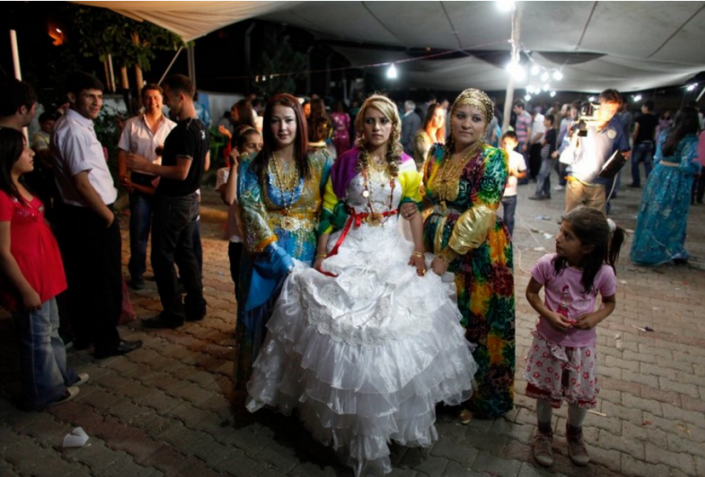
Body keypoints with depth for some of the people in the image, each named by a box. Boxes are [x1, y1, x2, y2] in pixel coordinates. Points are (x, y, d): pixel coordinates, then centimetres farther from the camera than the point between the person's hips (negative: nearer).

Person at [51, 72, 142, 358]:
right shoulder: (74, 130, -19)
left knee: (81, 279, 19)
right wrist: (108, 215, -13)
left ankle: (84, 334, 34)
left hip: (76, 215, 10)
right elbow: (82, 183, -22)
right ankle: (107, 342, 15)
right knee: (106, 281, 2)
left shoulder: (77, 126, 13)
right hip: (91, 217, -10)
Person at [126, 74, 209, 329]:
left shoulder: (183, 131, -21)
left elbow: (181, 172, -25)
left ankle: (173, 313, 10)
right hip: (190, 199, 10)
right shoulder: (200, 127, 9)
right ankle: (195, 307, 24)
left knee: (162, 258, 2)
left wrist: (147, 166, -21)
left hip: (173, 202, -9)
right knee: (186, 253, 16)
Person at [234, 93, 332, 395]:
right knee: (263, 320, 8)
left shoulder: (318, 161, 1)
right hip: (266, 255, 0)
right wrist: (279, 256, -18)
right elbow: (252, 212, -8)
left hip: (307, 254, 0)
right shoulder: (253, 165, 0)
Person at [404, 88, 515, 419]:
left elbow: (480, 216, -19)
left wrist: (447, 256, -19)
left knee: (477, 324, 7)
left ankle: (482, 400, 30)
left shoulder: (492, 159, -11)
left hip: (478, 254, -5)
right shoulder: (437, 153, 6)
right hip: (436, 248, 5)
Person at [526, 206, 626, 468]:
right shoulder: (547, 264, -20)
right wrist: (548, 315, -21)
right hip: (548, 341, -1)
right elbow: (531, 292, -6)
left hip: (582, 345, 1)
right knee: (545, 391, 15)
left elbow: (610, 303, 1)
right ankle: (544, 432, 44)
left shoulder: (603, 272, -18)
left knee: (581, 395, 17)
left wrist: (596, 317, -19)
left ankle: (574, 433, 48)